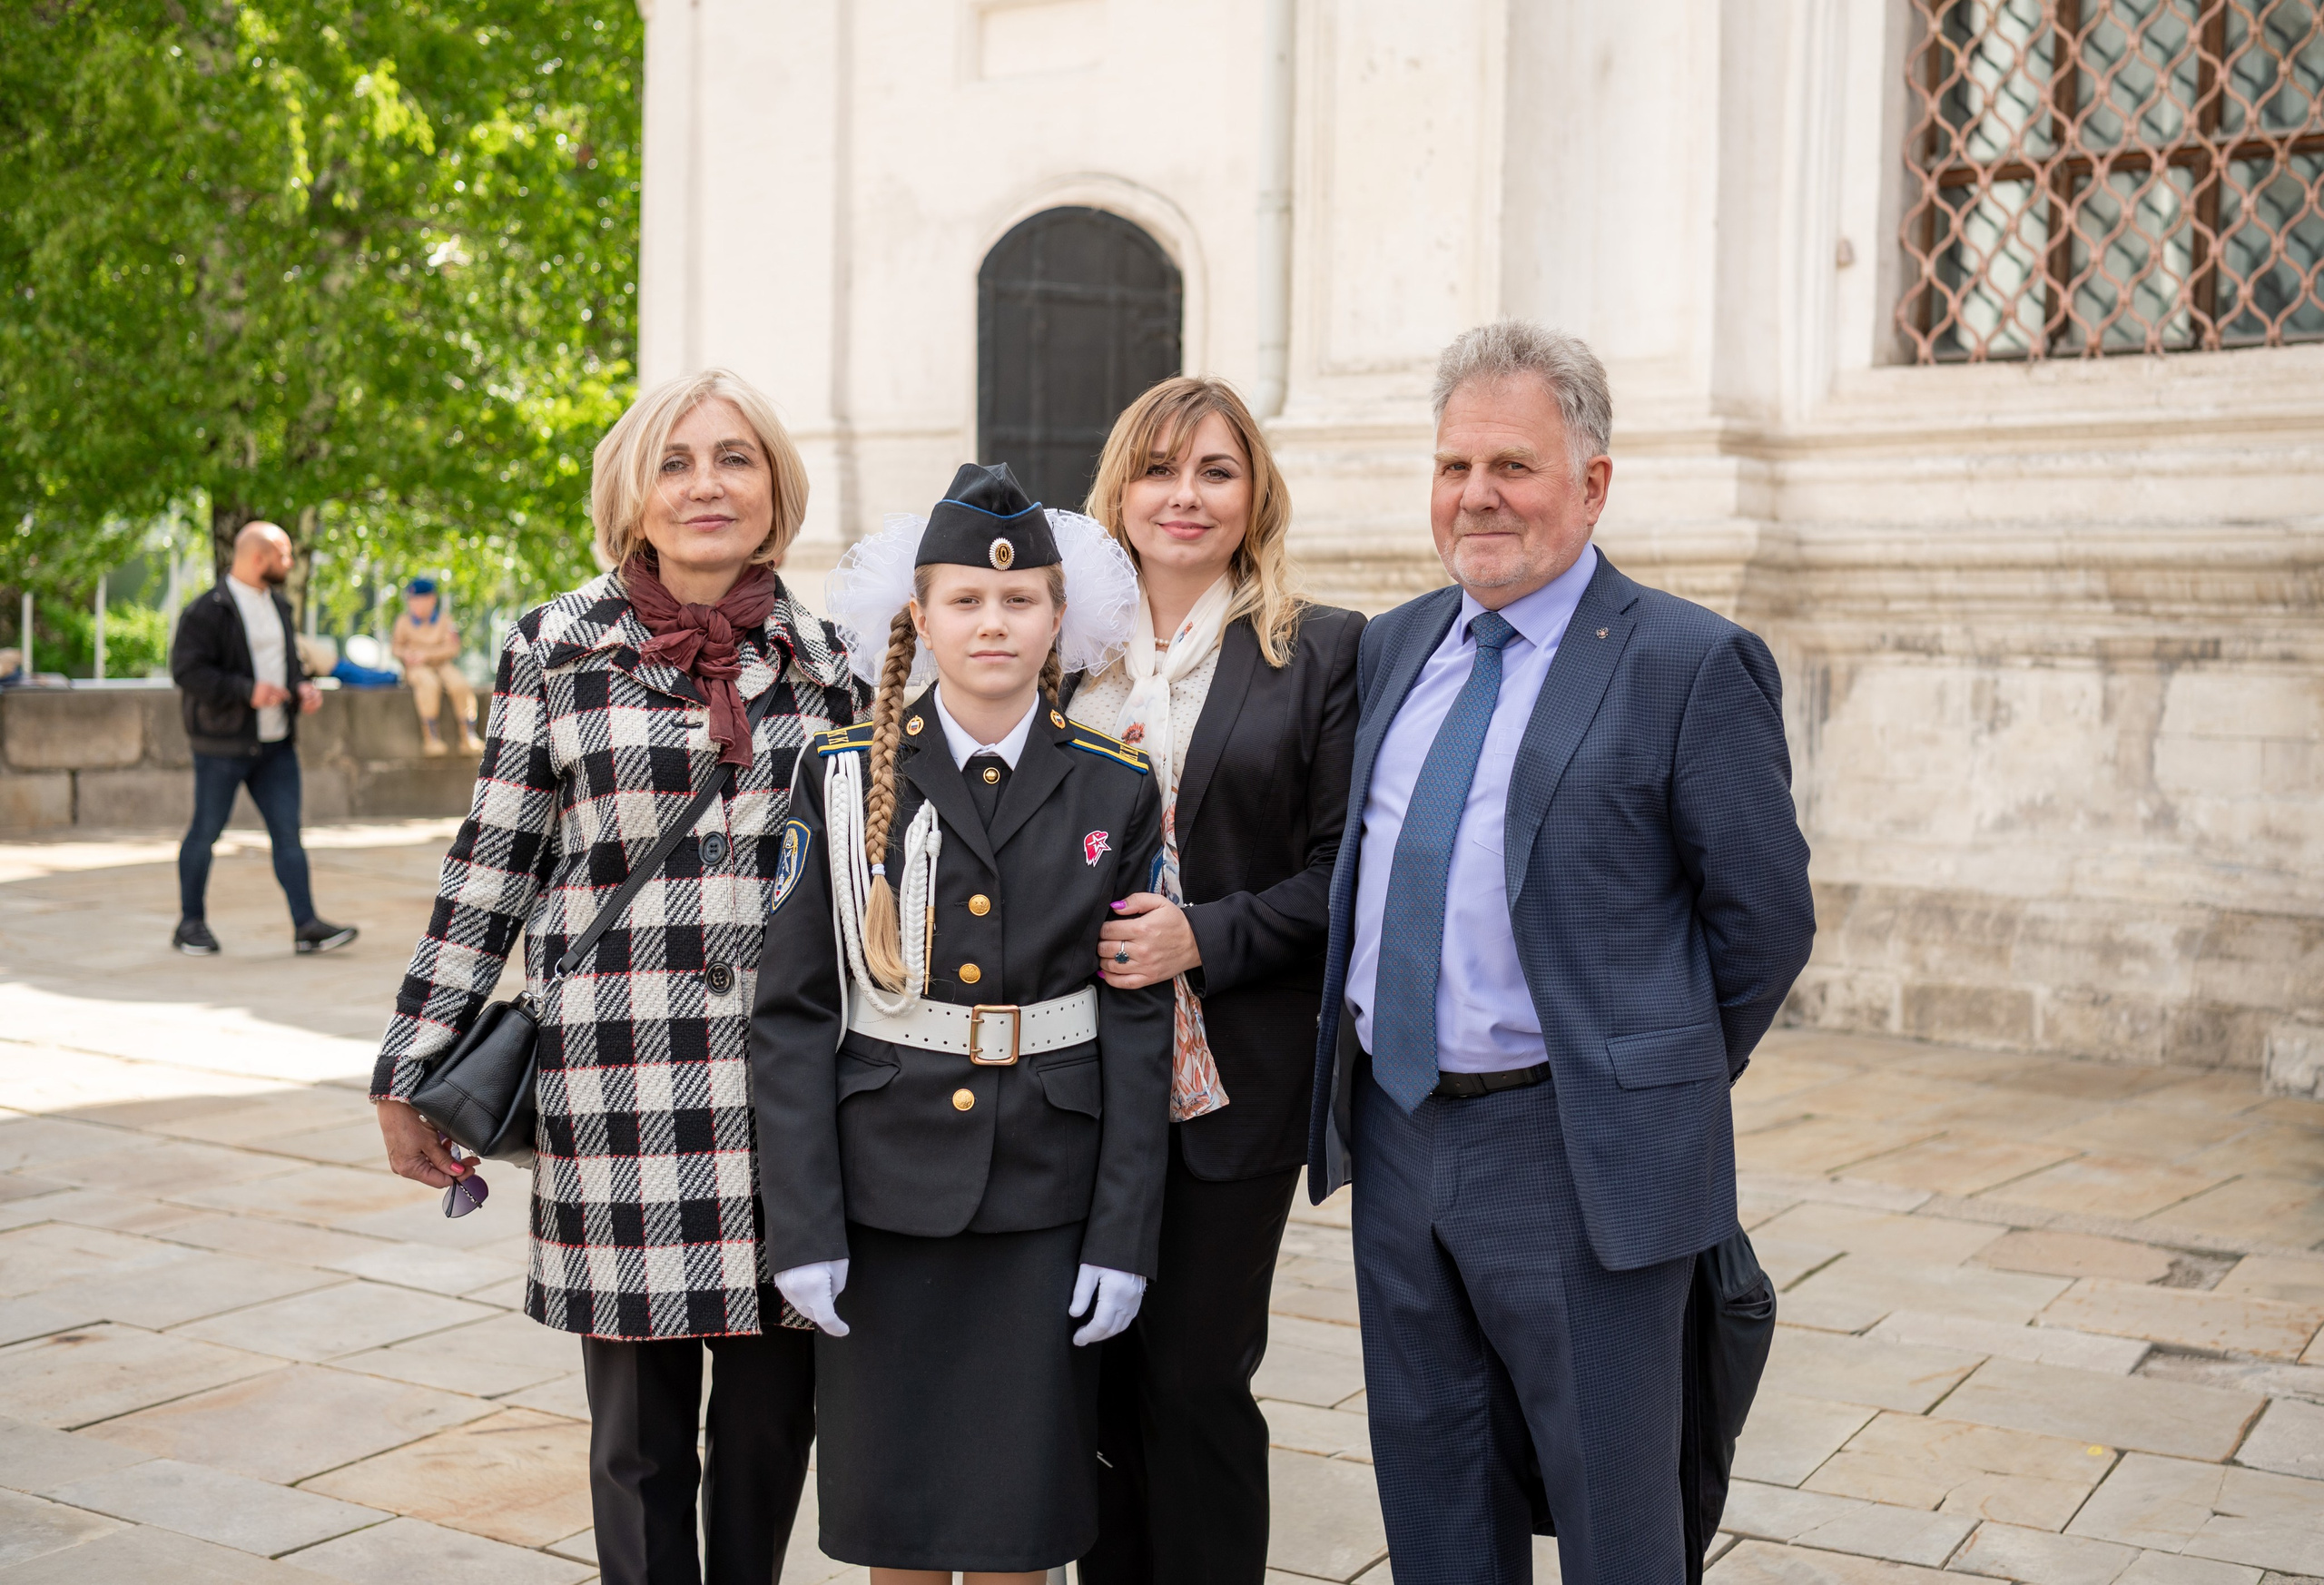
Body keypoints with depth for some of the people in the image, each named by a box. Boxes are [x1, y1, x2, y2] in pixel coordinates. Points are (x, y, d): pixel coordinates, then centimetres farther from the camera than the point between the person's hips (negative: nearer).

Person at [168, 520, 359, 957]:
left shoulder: (277, 605, 13)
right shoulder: (207, 610, -12)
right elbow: (186, 670, -19)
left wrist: (303, 687, 4)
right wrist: (247, 691, -25)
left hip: (276, 744, 7)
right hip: (222, 745, -6)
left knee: (288, 833, 0)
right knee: (206, 833, 5)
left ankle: (306, 926, -1)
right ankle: (191, 924, 18)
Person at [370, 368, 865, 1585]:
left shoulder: (826, 658, 8)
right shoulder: (555, 648, 3)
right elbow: (492, 865, 5)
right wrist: (410, 1071, 6)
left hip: (793, 1077, 2)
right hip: (620, 1081, -2)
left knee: (772, 1411, 9)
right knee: (639, 1425, 6)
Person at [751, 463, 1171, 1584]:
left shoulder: (1115, 792, 0)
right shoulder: (847, 782, -1)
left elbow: (1138, 1026, 0)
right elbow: (793, 1012, -2)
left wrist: (1122, 1237, -4)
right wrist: (803, 1229, -7)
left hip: (1044, 1202, 0)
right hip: (886, 1194, 0)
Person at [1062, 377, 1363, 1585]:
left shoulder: (1322, 653, 0)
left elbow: (1343, 870, -3)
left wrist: (1205, 937, -15)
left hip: (1229, 1084, -2)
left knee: (1193, 1382, 4)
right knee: (1102, 1379, 11)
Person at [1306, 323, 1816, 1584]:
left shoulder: (1691, 665, -10)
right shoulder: (1395, 646, 10)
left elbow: (1766, 915, -7)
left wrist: (1664, 1082, 1)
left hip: (1575, 1150, -6)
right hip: (1392, 1127, 6)